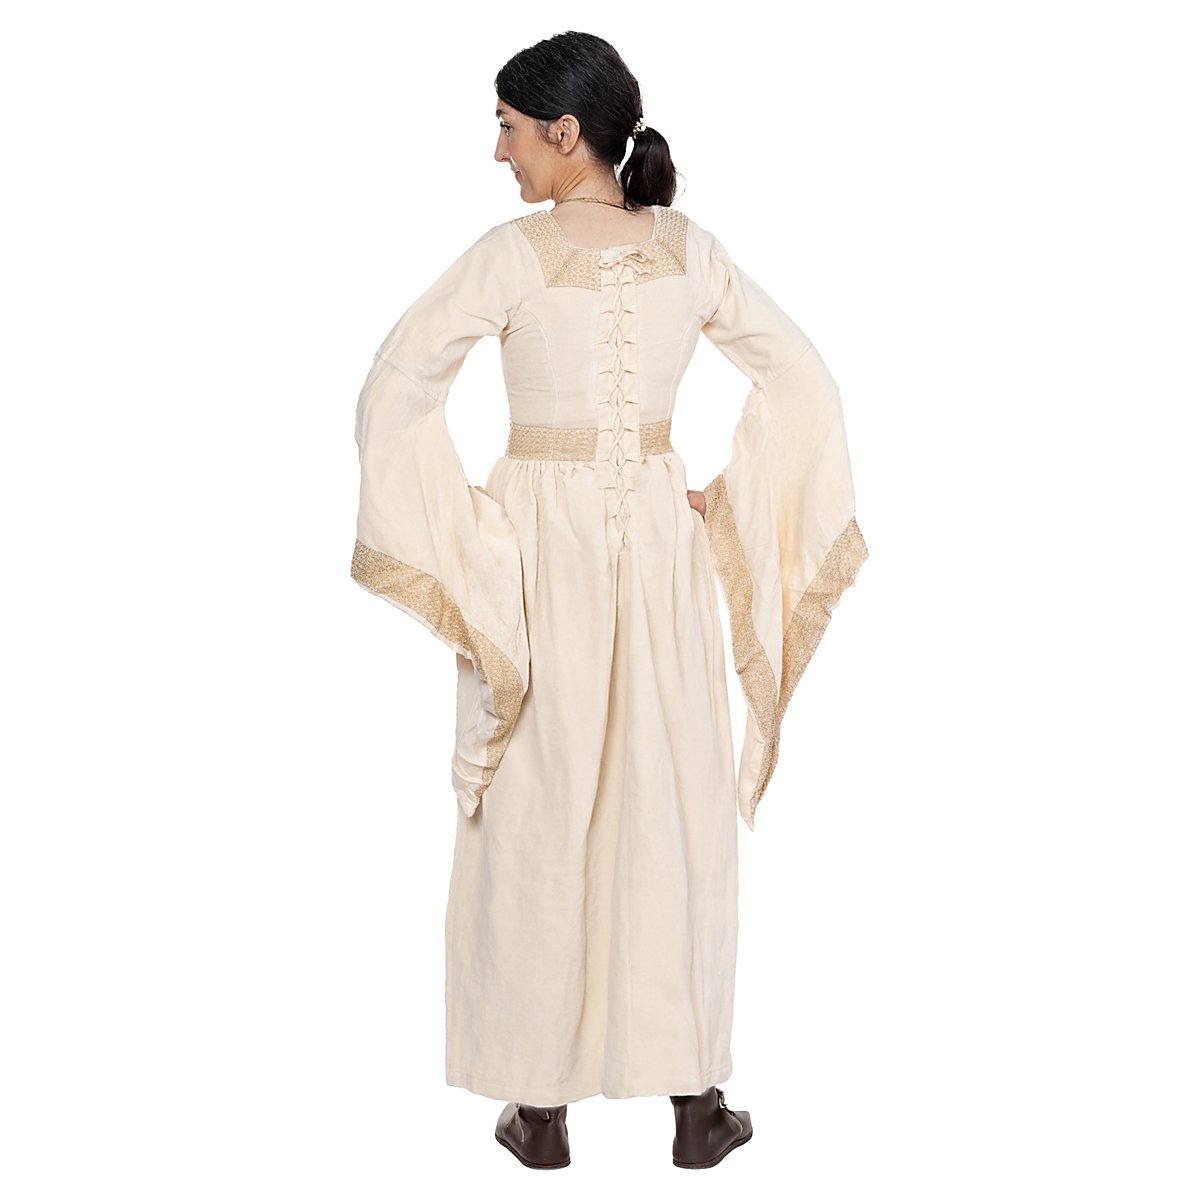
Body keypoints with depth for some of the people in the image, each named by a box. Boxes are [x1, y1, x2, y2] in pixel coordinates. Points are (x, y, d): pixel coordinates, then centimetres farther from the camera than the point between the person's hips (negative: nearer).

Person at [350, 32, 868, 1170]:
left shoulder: (514, 252, -12)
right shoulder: (692, 250, 0)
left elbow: (393, 392, -15)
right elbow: (804, 384, 4)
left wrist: (452, 536, -7)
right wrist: (736, 513, 6)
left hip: (539, 547, -3)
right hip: (663, 544, 3)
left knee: (538, 813, 7)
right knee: (675, 807, 10)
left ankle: (540, 1107, 17)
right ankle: (694, 1097, 19)